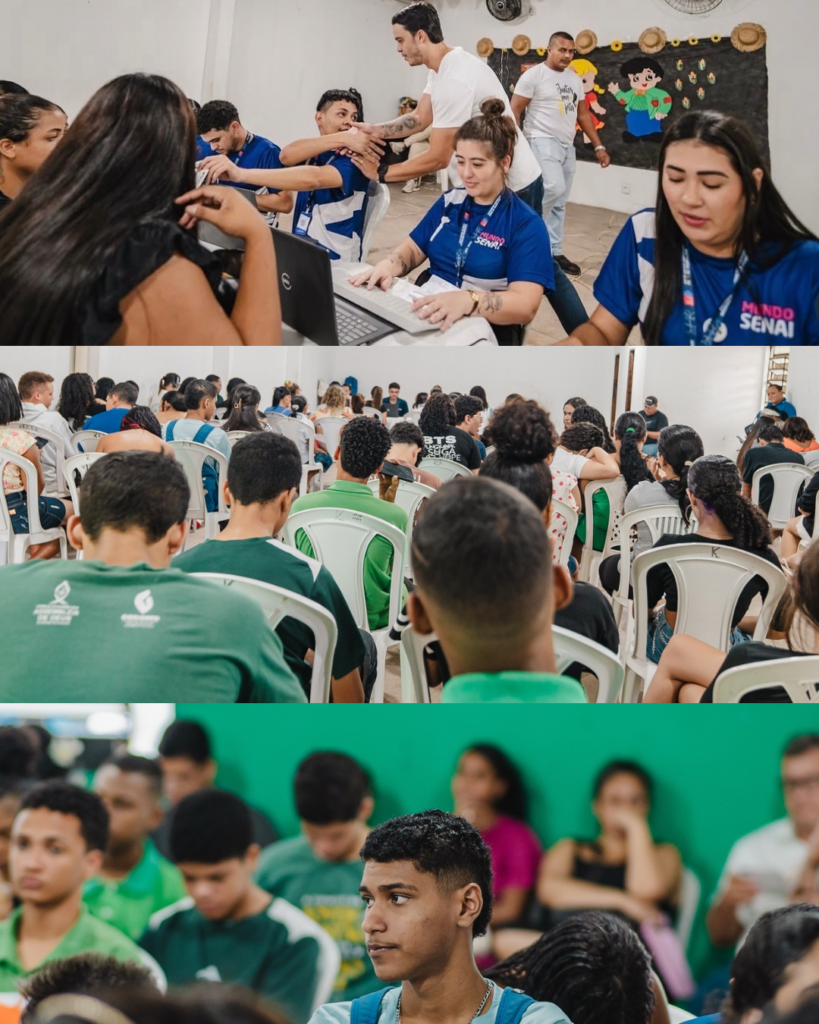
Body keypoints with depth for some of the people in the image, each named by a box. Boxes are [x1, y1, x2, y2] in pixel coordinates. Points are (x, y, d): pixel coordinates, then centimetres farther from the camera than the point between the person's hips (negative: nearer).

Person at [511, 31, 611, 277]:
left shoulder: (575, 79, 13)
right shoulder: (533, 75, -6)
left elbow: (583, 114, 19)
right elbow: (514, 112, -8)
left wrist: (598, 146, 14)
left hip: (567, 146, 7)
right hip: (543, 142, -7)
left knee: (560, 203, 7)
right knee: (554, 188, -26)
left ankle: (554, 252, 12)